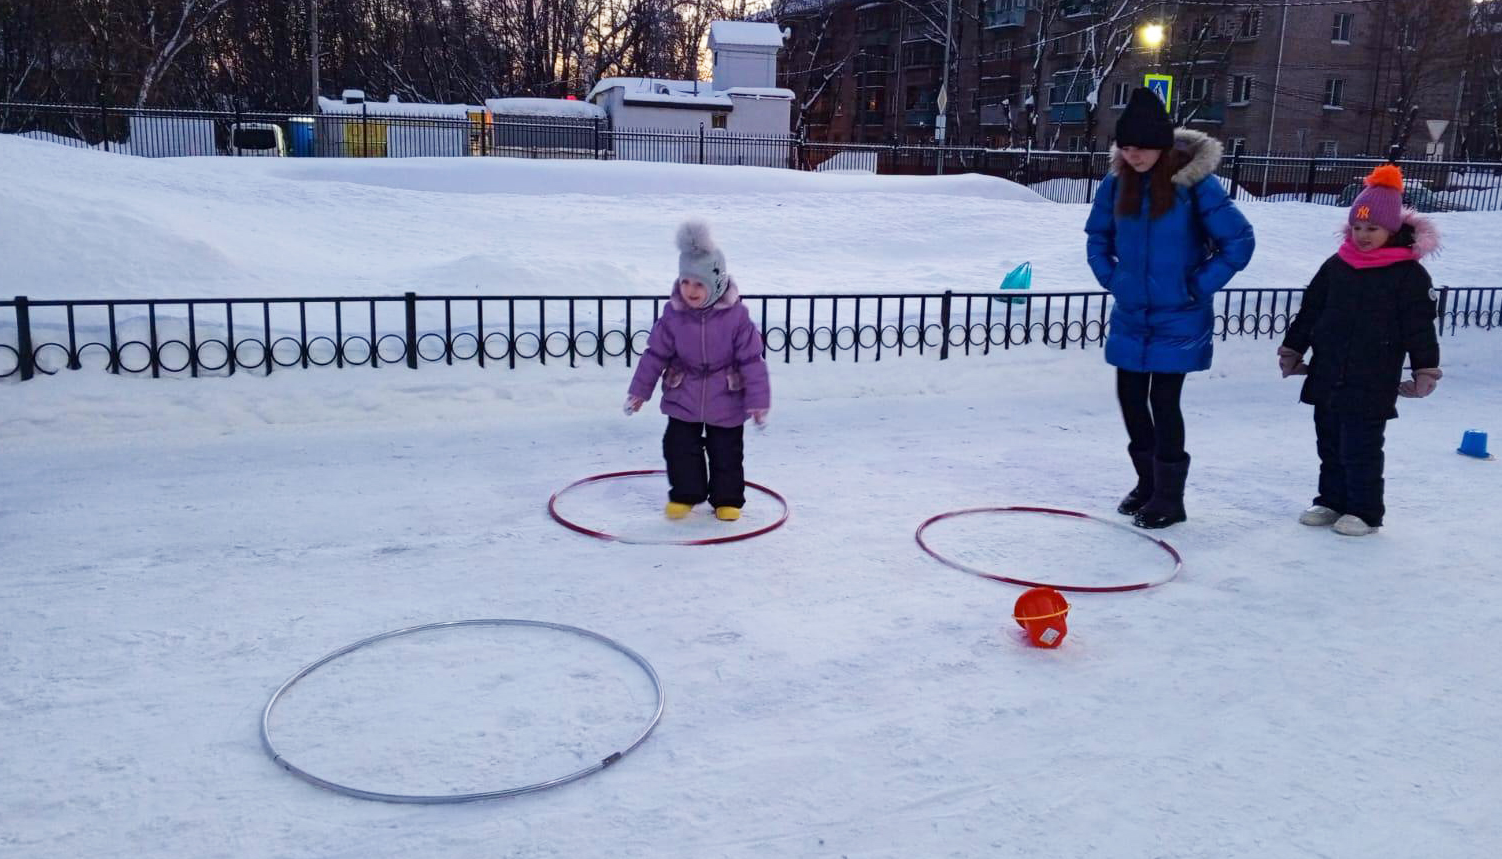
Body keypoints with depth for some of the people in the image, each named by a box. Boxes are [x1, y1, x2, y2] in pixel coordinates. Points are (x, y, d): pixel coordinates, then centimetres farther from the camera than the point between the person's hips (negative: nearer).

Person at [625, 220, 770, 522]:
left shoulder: (736, 315, -18)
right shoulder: (674, 314, -12)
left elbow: (751, 360, -13)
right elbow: (656, 354, -1)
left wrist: (758, 400, -13)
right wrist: (639, 390, 3)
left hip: (726, 400, -2)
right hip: (683, 398, 2)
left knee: (726, 452, 10)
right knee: (680, 448, 7)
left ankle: (727, 499, 29)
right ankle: (684, 495, 28)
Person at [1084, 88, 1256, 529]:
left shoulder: (1194, 182, -15)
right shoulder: (1118, 181, -1)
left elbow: (1239, 241, -11)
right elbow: (1098, 235, 15)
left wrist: (1198, 287, -10)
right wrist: (1110, 277, 4)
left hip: (1177, 319, -5)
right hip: (1130, 316, 5)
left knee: (1163, 401, -4)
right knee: (1130, 397, 11)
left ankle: (1169, 497, 12)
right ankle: (1147, 482, 30)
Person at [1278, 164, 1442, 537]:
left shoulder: (1408, 273, -6)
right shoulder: (1336, 265, 7)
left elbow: (1420, 325, -7)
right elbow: (1310, 310, 13)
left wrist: (1425, 370, -9)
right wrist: (1292, 350, 16)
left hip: (1372, 383, -5)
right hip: (1326, 376, 5)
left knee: (1361, 450, -1)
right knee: (1329, 444, 14)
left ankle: (1364, 511, 12)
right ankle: (1331, 501, 27)